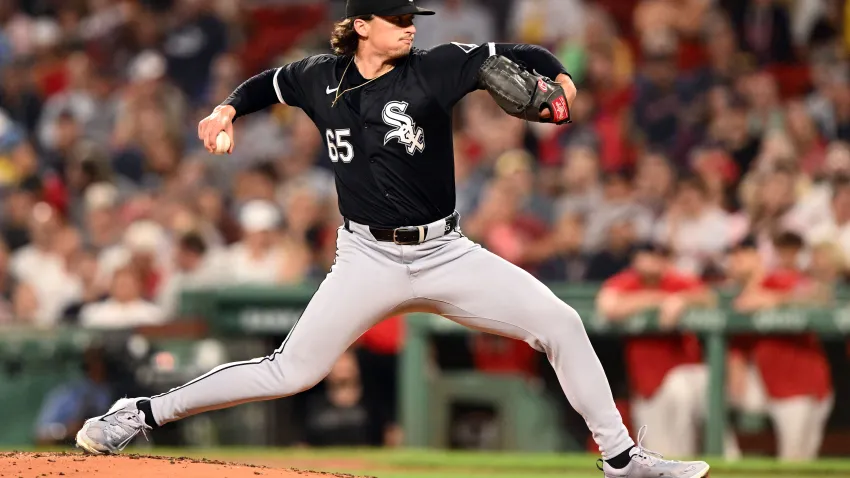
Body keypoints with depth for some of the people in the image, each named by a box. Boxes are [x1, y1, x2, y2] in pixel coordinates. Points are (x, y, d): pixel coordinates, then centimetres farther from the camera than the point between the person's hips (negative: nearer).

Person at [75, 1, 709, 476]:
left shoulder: (434, 70, -4)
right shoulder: (322, 78, 1)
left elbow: (521, 57, -6)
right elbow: (270, 83, 22)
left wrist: (558, 79, -26)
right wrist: (229, 109, 4)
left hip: (445, 254, 1)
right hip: (369, 261, -1)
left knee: (561, 324, -9)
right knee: (291, 372, -8)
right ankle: (143, 413, 3)